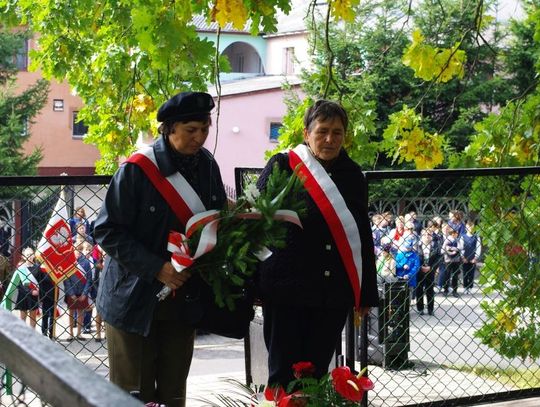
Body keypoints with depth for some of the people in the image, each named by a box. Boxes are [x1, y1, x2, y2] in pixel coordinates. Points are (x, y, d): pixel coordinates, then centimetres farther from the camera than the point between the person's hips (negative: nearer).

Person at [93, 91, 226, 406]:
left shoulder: (207, 165, 1)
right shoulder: (138, 168, -16)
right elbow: (108, 231, -15)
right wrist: (156, 268, -22)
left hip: (184, 295, 5)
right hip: (137, 296, -5)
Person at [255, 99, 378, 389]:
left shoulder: (352, 175, 9)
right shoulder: (283, 166, -3)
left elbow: (362, 235, 15)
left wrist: (367, 292, 14)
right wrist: (252, 285, -4)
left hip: (334, 293, 3)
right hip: (286, 289, -3)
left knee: (316, 372, 8)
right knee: (284, 374, 1)